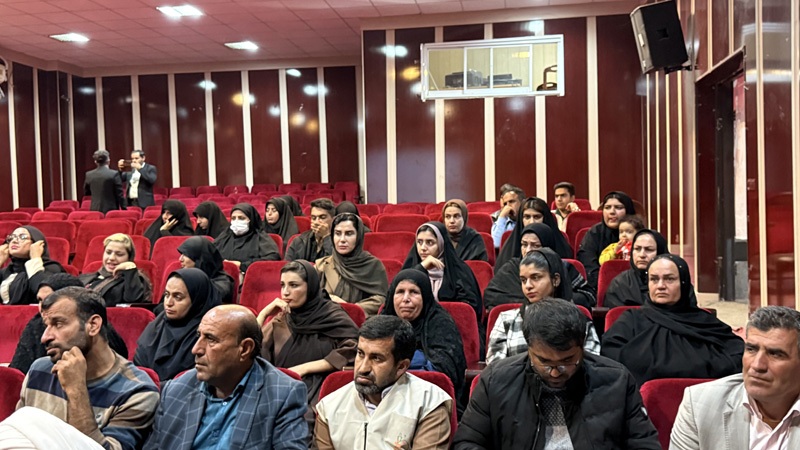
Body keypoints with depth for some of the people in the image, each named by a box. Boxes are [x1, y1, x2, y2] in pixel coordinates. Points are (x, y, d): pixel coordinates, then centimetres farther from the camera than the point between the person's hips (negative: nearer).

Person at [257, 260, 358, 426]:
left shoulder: (332, 315, 2)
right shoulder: (282, 318, 15)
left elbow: (352, 350, -10)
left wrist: (305, 368, -8)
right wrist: (263, 314, 1)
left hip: (318, 388, -4)